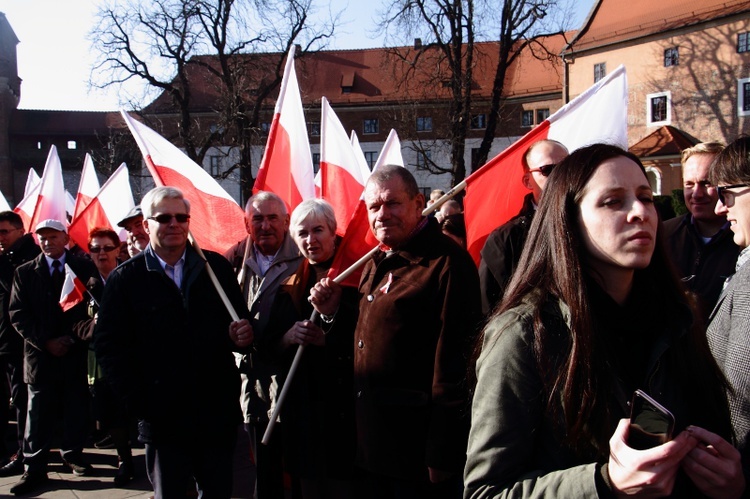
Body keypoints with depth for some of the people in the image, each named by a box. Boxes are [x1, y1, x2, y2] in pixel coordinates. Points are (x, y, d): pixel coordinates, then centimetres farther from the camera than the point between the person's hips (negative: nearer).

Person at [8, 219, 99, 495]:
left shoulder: (85, 268, 4)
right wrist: (45, 342, -8)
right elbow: (18, 315, 3)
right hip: (40, 353, 0)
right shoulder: (24, 272, 8)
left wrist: (72, 338, -9)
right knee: (39, 413, 1)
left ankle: (72, 454, 25)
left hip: (76, 351, 0)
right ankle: (34, 470, 8)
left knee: (77, 409, 7)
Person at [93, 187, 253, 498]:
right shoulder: (125, 279, -1)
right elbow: (108, 347, -4)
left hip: (218, 412, 2)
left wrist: (242, 334, -17)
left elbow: (241, 320, 7)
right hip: (163, 417, -2)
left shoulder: (216, 267, 5)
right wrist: (138, 402, -11)